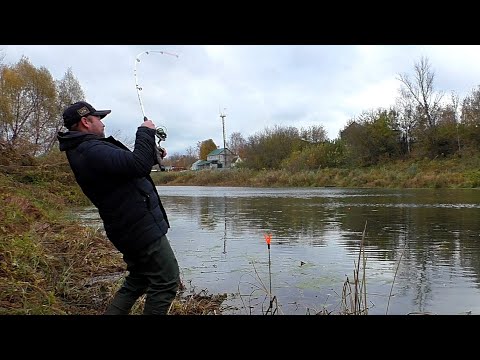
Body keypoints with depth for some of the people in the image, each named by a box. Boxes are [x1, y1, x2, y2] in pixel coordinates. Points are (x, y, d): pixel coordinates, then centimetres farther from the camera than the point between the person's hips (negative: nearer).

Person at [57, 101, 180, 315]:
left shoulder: (84, 150, 14)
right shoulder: (92, 151, -19)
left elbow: (127, 167, 23)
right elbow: (138, 165, -28)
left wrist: (152, 155, 14)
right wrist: (145, 132, -15)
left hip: (132, 228, 11)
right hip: (142, 228, -10)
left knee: (137, 281, 22)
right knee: (167, 281, -3)